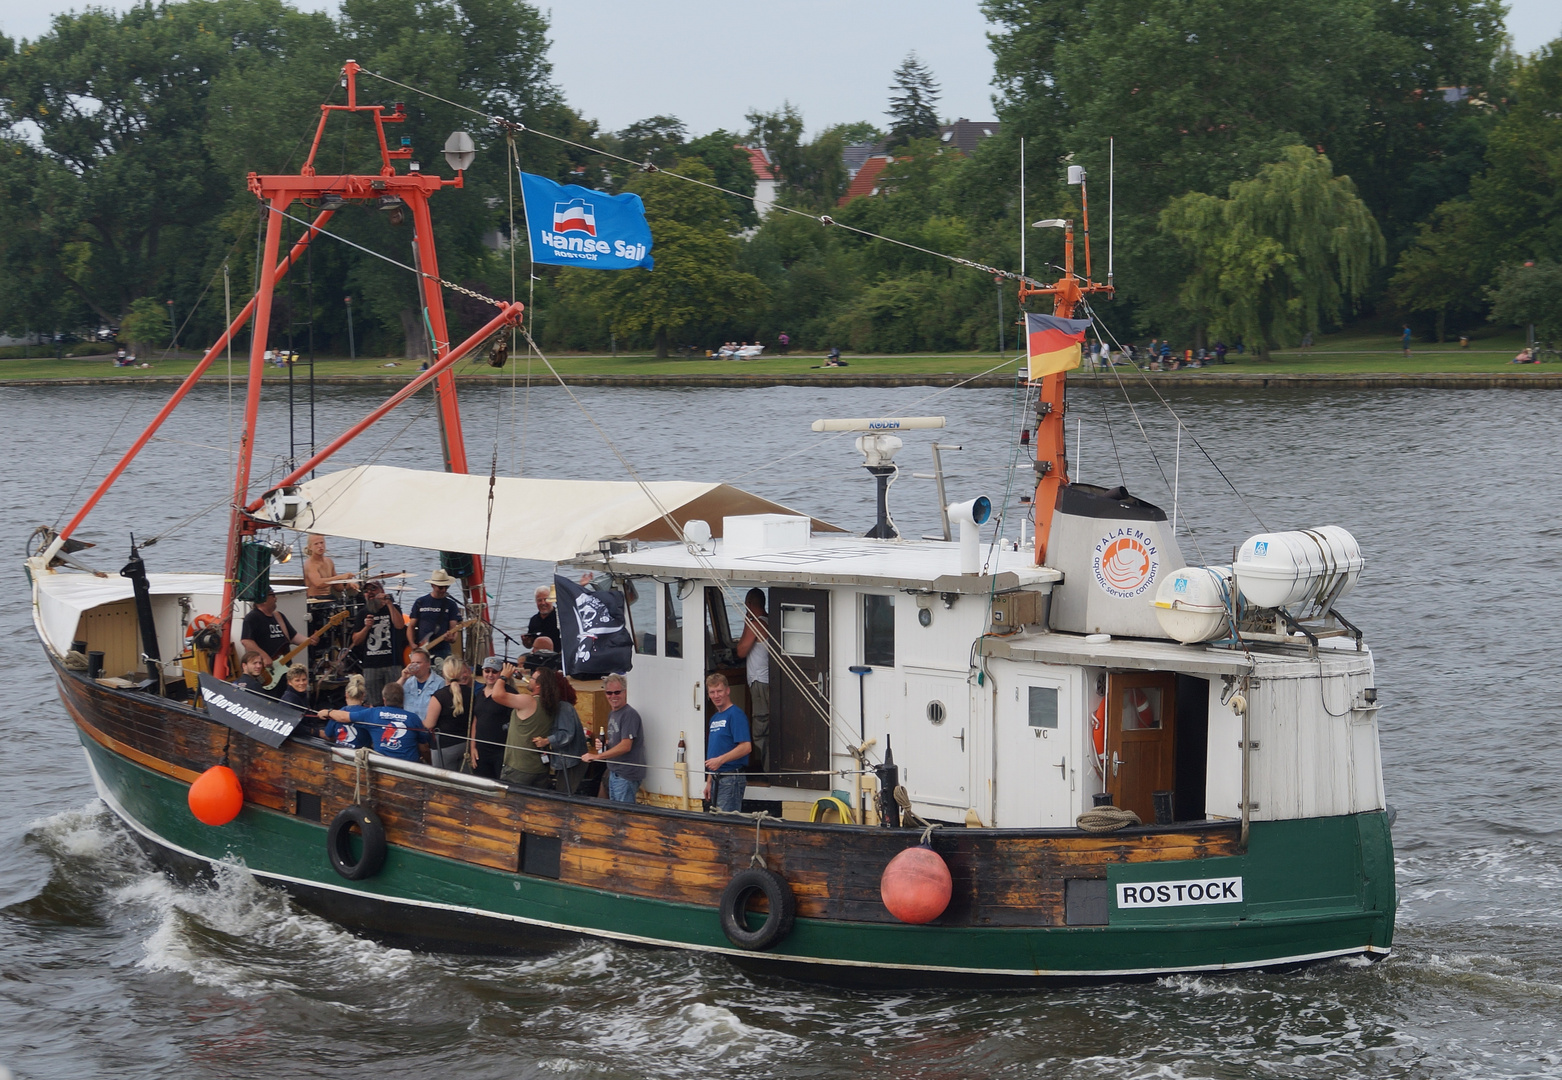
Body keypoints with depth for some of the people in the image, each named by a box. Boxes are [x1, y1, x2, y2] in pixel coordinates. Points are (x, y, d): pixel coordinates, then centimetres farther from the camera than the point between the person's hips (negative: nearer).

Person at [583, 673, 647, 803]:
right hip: (614, 772, 10)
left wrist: (596, 756, -21)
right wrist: (604, 745, 3)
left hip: (627, 775, -10)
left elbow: (625, 746, -22)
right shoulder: (612, 714, 15)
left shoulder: (629, 714, -15)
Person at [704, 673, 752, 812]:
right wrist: (709, 782, 19)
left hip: (731, 778, -9)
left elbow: (746, 747, -19)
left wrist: (720, 760, -26)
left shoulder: (735, 714, -10)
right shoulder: (714, 718, 18)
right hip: (717, 778, 9)